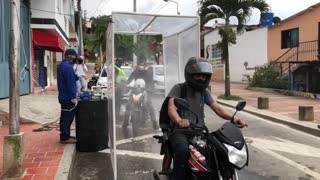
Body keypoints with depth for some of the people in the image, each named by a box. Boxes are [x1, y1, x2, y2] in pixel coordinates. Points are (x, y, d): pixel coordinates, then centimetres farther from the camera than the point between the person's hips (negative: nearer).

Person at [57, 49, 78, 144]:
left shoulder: (61, 65, 15)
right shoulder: (68, 66, -19)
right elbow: (70, 83, -21)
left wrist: (76, 77, 9)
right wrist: (73, 97, -20)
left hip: (63, 96, 11)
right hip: (68, 97, -11)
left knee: (65, 117, 17)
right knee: (67, 117, -3)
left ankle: (65, 135, 26)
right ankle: (65, 138, 3)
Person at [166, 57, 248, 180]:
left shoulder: (204, 91, 12)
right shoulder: (178, 88, -5)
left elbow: (216, 108, 4)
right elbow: (171, 109, -21)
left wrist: (233, 119, -16)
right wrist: (179, 121, -44)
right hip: (180, 131, -4)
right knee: (183, 150, -36)